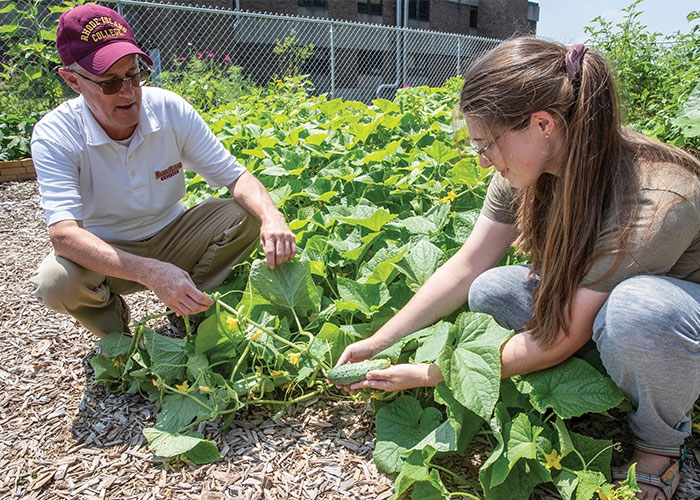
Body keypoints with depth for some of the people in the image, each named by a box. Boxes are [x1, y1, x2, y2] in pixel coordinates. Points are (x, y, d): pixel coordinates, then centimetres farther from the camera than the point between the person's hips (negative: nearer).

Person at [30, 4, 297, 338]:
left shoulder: (171, 110, -15)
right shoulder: (55, 136, -21)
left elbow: (234, 175, -13)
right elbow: (63, 233, -33)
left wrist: (272, 217, -36)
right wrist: (150, 272, -49)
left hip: (171, 238, 2)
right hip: (103, 255, -2)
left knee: (247, 215, -21)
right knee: (55, 282, -34)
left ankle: (187, 314, -1)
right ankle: (115, 332, 2)